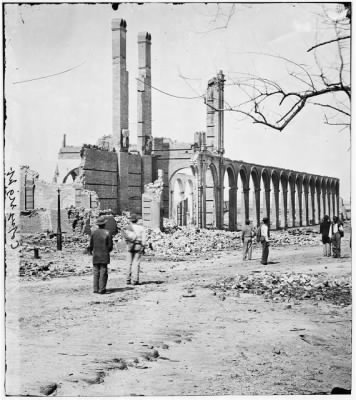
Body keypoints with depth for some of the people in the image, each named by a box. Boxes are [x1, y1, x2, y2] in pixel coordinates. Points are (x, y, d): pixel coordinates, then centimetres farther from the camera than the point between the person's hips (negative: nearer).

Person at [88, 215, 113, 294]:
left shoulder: (94, 233, -1)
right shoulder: (107, 233, -8)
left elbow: (91, 245, 3)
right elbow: (110, 245, -6)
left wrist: (90, 251, 23)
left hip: (95, 256, 3)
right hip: (104, 256, -3)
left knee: (96, 273, 9)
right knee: (103, 273, 1)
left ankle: (96, 289, 7)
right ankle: (101, 289, -2)